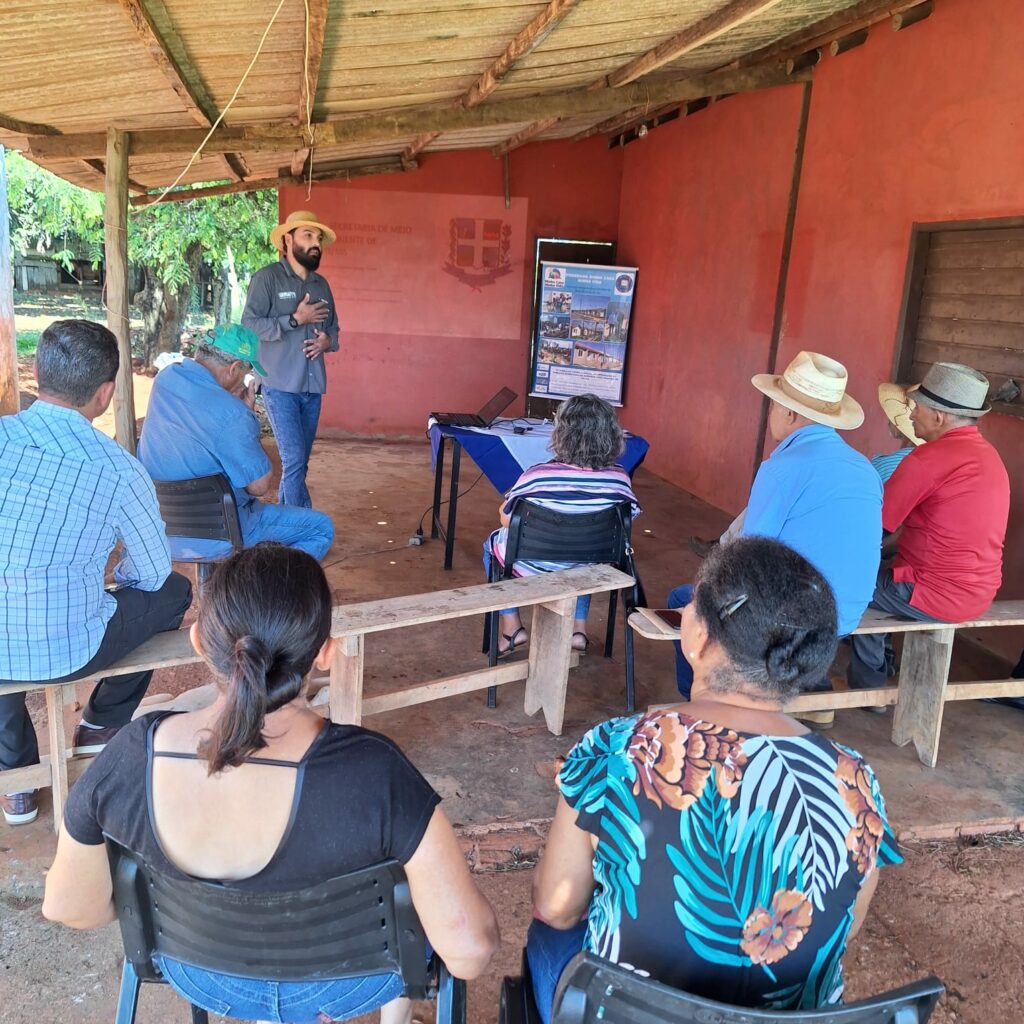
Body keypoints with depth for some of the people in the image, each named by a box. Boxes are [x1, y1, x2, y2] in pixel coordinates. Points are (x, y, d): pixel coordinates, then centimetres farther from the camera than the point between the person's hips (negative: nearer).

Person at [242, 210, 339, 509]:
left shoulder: (322, 284, 15)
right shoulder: (267, 277, -4)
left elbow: (333, 327, 24)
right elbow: (249, 325, -12)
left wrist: (328, 340, 1)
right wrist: (295, 319, -14)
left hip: (312, 387, 6)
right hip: (281, 386, -6)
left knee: (298, 464, 10)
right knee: (294, 461, -12)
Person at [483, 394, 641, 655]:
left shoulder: (538, 476, -28)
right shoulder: (620, 480, -20)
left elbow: (506, 519, -14)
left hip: (533, 567, -3)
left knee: (493, 542, 30)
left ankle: (512, 627, 27)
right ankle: (579, 628, 33)